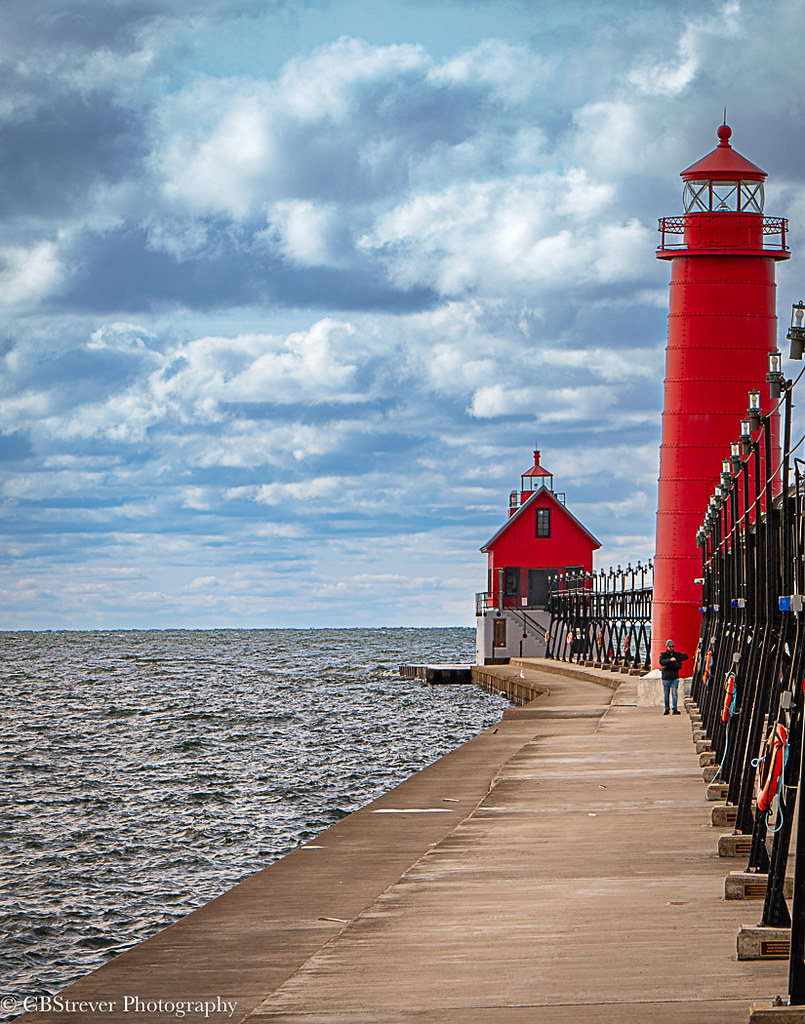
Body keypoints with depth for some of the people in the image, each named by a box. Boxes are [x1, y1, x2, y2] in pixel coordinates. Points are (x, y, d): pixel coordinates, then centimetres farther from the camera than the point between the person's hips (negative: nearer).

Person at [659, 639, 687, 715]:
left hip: (675, 677, 0)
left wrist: (676, 659, -14)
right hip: (666, 677, 0)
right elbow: (661, 662, -16)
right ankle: (667, 709, 17)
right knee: (666, 695, 5)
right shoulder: (663, 654, 3)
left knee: (674, 693, -10)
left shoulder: (677, 654, 9)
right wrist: (670, 660, -31)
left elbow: (685, 657, -3)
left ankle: (674, 709, -10)